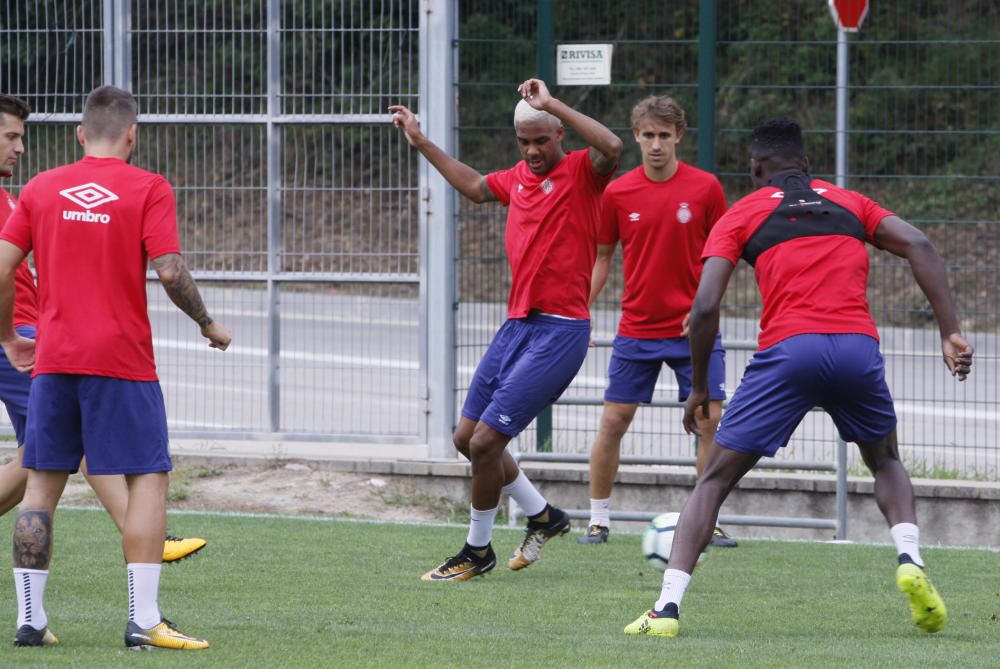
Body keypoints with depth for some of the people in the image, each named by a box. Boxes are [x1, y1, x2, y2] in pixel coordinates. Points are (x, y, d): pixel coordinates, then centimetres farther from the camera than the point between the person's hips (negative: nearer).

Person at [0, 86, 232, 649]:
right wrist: (209, 325, 3)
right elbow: (169, 270, -12)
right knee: (149, 479, 0)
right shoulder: (149, 189, -2)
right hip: (123, 360, -4)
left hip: (54, 359, 4)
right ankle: (144, 620, -10)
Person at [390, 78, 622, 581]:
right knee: (467, 438, 12)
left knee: (485, 442, -10)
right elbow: (473, 186, 35)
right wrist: (421, 143, 36)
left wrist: (551, 105, -29)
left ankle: (477, 552, 8)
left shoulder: (581, 172, -9)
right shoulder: (517, 179, 13)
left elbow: (611, 147, -33)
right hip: (517, 325, 9)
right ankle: (543, 516, 31)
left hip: (560, 331, -9)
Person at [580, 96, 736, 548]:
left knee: (711, 421, -6)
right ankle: (599, 519, 12)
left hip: (693, 328, -1)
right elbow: (602, 256, 9)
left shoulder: (705, 188, -4)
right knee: (613, 422, 0)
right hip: (637, 329, 1)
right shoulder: (618, 193, -1)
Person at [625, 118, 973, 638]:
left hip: (787, 351, -2)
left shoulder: (742, 215, 16)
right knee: (885, 461, 29)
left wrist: (699, 389, 15)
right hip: (857, 345, 2)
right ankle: (910, 560, 2)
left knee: (715, 480, 9)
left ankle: (667, 608, -4)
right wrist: (950, 333, 4)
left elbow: (705, 306, 4)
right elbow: (919, 247, 8)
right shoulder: (849, 204, 24)